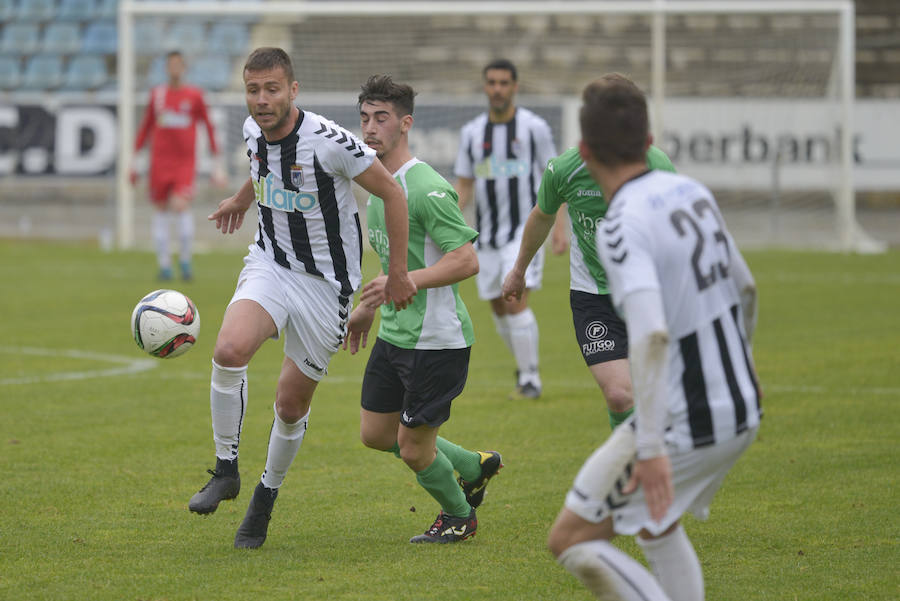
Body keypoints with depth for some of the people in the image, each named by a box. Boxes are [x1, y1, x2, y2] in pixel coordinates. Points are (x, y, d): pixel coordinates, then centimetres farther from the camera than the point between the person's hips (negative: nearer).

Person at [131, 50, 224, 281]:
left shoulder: (194, 95, 3)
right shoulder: (157, 94, 8)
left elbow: (209, 127, 7)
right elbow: (145, 128, 17)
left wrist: (217, 163, 3)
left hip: (185, 162, -2)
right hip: (159, 162, 2)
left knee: (180, 206, -19)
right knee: (160, 210, 3)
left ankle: (185, 258, 0)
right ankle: (164, 264, 12)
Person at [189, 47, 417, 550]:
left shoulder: (328, 141, -23)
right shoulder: (254, 131, -4)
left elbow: (392, 192, -13)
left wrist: (399, 273, -9)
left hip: (326, 282, -4)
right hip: (270, 264, 4)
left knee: (292, 402, 4)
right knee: (230, 349, -25)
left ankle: (266, 498, 28)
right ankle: (226, 470, -10)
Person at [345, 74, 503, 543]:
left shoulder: (427, 188, -20)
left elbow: (466, 260, -26)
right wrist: (369, 307, 28)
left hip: (435, 339, -9)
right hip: (393, 334, 9)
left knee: (413, 448, -1)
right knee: (375, 435, 14)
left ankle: (458, 516, 26)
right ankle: (474, 467, 32)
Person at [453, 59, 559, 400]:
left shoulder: (534, 127, -2)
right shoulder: (472, 133, 8)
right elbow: (464, 184, 12)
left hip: (524, 229, -5)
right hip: (486, 235, 5)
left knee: (516, 301, -18)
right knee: (498, 308, 9)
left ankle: (530, 379, -11)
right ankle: (525, 366, 31)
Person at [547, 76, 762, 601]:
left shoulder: (624, 227, -19)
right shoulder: (692, 193, 5)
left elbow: (652, 335, -32)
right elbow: (744, 287, 21)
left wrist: (650, 449, -33)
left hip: (682, 427, -8)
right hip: (742, 413, 8)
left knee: (573, 540, 4)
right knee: (656, 527, 29)